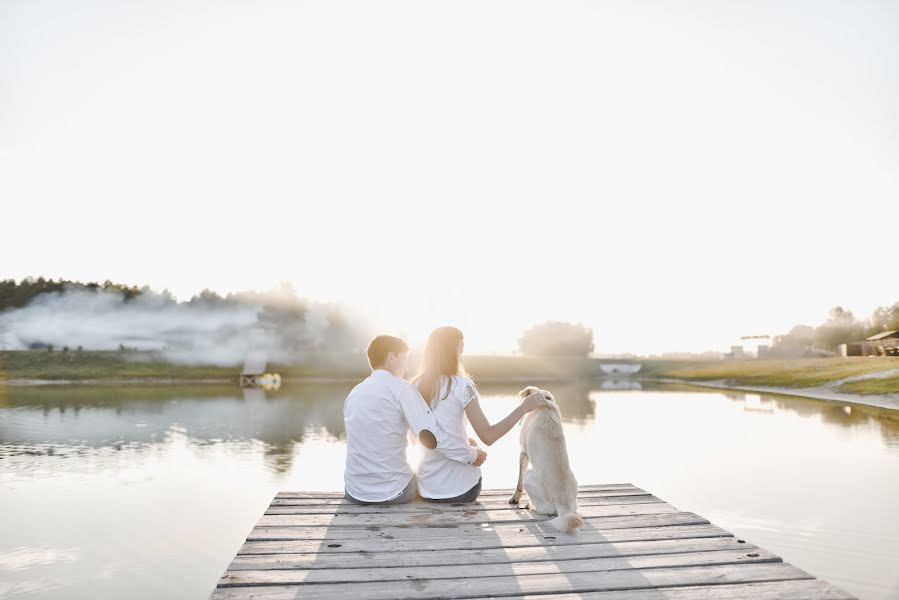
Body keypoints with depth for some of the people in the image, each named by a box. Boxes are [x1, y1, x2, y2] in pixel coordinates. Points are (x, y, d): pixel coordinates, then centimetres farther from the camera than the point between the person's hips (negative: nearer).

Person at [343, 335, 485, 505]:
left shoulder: (354, 393, 6)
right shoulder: (401, 388, -11)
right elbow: (430, 437, -19)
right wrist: (472, 455, -8)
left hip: (354, 493, 5)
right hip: (392, 493, -5)